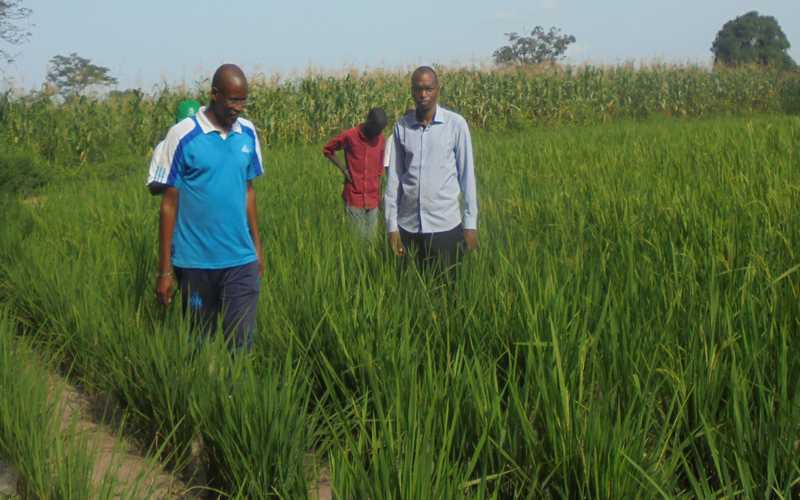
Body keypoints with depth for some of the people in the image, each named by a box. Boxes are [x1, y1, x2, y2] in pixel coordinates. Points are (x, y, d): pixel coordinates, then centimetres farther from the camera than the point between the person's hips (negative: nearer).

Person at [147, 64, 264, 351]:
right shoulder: (183, 136, -9)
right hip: (195, 262, -3)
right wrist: (165, 269, -6)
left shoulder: (248, 134, 4)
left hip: (241, 261, 3)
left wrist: (257, 247, 16)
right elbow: (170, 203, -6)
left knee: (241, 343, -3)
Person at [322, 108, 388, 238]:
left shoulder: (380, 138, 4)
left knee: (370, 238, 4)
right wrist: (343, 169, -3)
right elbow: (327, 150, 7)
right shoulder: (349, 136, -8)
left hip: (373, 200, 3)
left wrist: (378, 195, 14)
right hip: (354, 199, -3)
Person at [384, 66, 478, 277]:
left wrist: (471, 223, -2)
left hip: (446, 225, -2)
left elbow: (466, 174, 0)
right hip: (408, 226, 2)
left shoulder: (456, 124, -4)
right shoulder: (402, 127, 2)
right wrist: (392, 225, 2)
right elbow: (393, 177, 5)